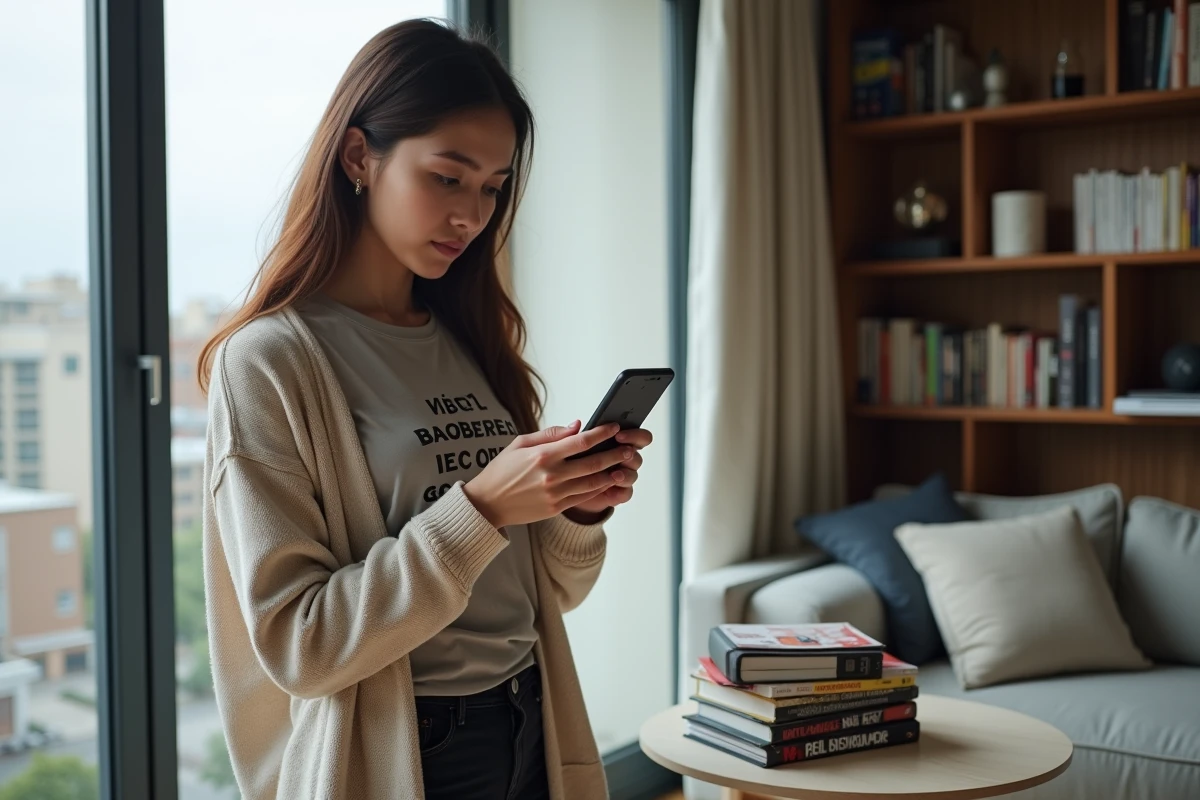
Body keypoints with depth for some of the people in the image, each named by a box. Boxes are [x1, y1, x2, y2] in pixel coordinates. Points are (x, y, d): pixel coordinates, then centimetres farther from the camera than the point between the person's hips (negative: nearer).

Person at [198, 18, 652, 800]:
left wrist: (578, 510, -12)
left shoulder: (473, 340, 3)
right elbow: (296, 646, -18)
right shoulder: (269, 361, -14)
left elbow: (543, 595, 8)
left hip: (533, 731, 6)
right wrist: (478, 509, -25)